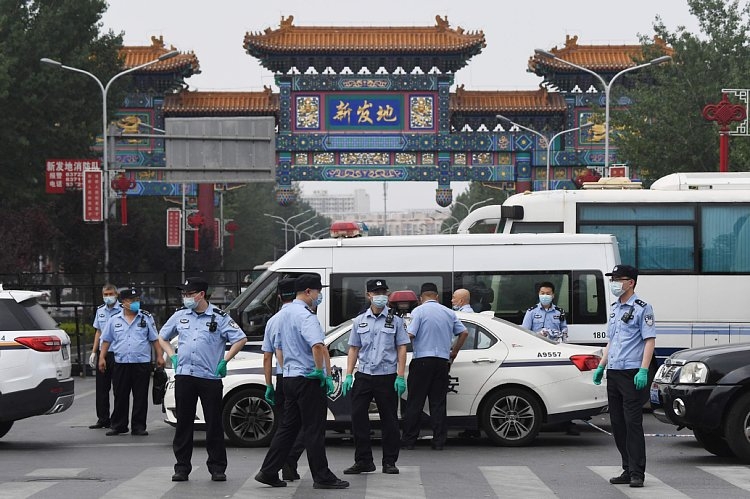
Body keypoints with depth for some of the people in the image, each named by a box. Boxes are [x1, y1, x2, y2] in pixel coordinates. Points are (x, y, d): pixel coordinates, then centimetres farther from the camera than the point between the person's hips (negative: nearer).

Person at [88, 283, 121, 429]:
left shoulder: (122, 310, -5)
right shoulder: (100, 311, 14)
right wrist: (94, 352, 16)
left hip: (117, 353, -6)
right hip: (102, 352, 6)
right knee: (101, 388, 7)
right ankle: (102, 419, 13)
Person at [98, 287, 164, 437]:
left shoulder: (146, 318, 7)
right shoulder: (114, 320, 9)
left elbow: (155, 339, 8)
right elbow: (106, 340, 12)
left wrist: (160, 356, 1)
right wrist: (102, 357, 4)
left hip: (142, 363, -1)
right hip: (121, 364, 1)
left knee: (140, 397, 1)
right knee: (120, 397, 5)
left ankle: (138, 426, 6)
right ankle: (118, 426, 13)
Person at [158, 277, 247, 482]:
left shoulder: (219, 317, -1)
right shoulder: (180, 316, 11)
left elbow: (241, 339, -1)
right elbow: (162, 337, 24)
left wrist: (224, 361, -6)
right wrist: (172, 357, 11)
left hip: (210, 378, -3)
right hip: (184, 376, 3)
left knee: (214, 424, 1)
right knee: (183, 423, 5)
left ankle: (217, 468, 8)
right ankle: (182, 467, 11)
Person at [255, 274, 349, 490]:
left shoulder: (286, 314, 14)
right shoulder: (305, 316, -17)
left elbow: (279, 346, 24)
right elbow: (317, 346, -32)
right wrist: (321, 371, -21)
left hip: (289, 377, 9)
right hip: (307, 379, -9)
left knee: (288, 427, 12)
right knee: (314, 429, -3)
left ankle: (269, 472, 11)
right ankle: (322, 477, 2)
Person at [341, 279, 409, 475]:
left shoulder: (395, 320, 5)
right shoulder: (360, 321, 11)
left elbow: (401, 349, 2)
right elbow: (354, 349, 13)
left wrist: (400, 377, -6)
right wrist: (348, 375, 4)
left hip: (387, 377, -2)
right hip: (363, 376, 2)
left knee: (389, 420, 2)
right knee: (358, 416, -3)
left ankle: (389, 462, 10)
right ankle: (363, 461, 5)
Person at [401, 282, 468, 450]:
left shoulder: (418, 311, -5)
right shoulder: (448, 312, 11)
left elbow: (409, 334, -15)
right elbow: (464, 332, 12)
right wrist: (454, 352, 21)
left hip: (422, 360, -4)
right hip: (442, 360, 4)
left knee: (415, 402, 1)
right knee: (438, 402, 7)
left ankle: (409, 440, 3)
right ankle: (439, 441, 4)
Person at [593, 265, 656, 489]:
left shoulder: (642, 309, -6)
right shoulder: (615, 309, 19)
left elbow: (650, 341, -12)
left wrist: (643, 371, -21)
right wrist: (601, 366, 17)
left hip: (632, 374, -8)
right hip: (613, 374, 8)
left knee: (633, 424, -9)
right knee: (617, 424, 9)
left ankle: (637, 473, -7)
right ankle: (628, 470, 16)